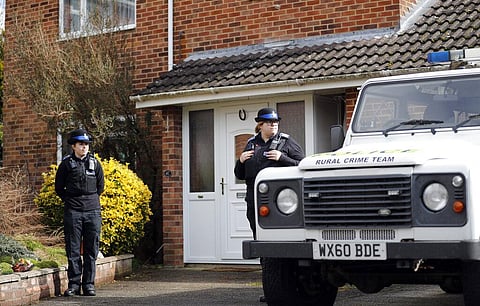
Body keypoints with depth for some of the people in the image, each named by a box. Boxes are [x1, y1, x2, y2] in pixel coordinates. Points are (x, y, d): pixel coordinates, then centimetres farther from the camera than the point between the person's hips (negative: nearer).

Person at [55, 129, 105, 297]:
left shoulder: (94, 163, 8)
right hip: (72, 212, -2)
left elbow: (100, 185, 18)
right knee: (73, 250, 1)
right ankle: (74, 284, 7)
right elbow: (59, 187, 10)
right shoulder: (66, 163, 2)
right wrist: (70, 201, 7)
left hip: (92, 210, 2)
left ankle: (89, 284, 9)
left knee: (91, 250, 3)